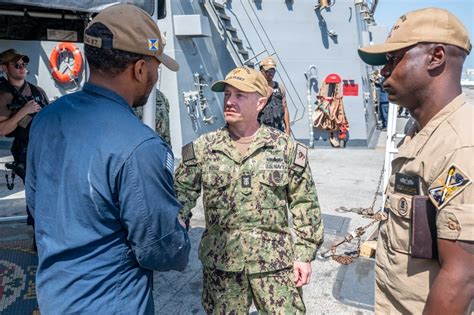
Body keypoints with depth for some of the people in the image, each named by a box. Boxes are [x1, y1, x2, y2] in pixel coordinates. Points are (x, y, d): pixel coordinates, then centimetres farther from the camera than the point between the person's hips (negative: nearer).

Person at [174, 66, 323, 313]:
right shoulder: (202, 148, -2)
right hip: (220, 263, 1)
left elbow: (304, 205, 0)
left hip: (276, 260, 0)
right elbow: (181, 194, 0)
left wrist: (304, 254, -1)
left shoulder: (287, 148, -4)